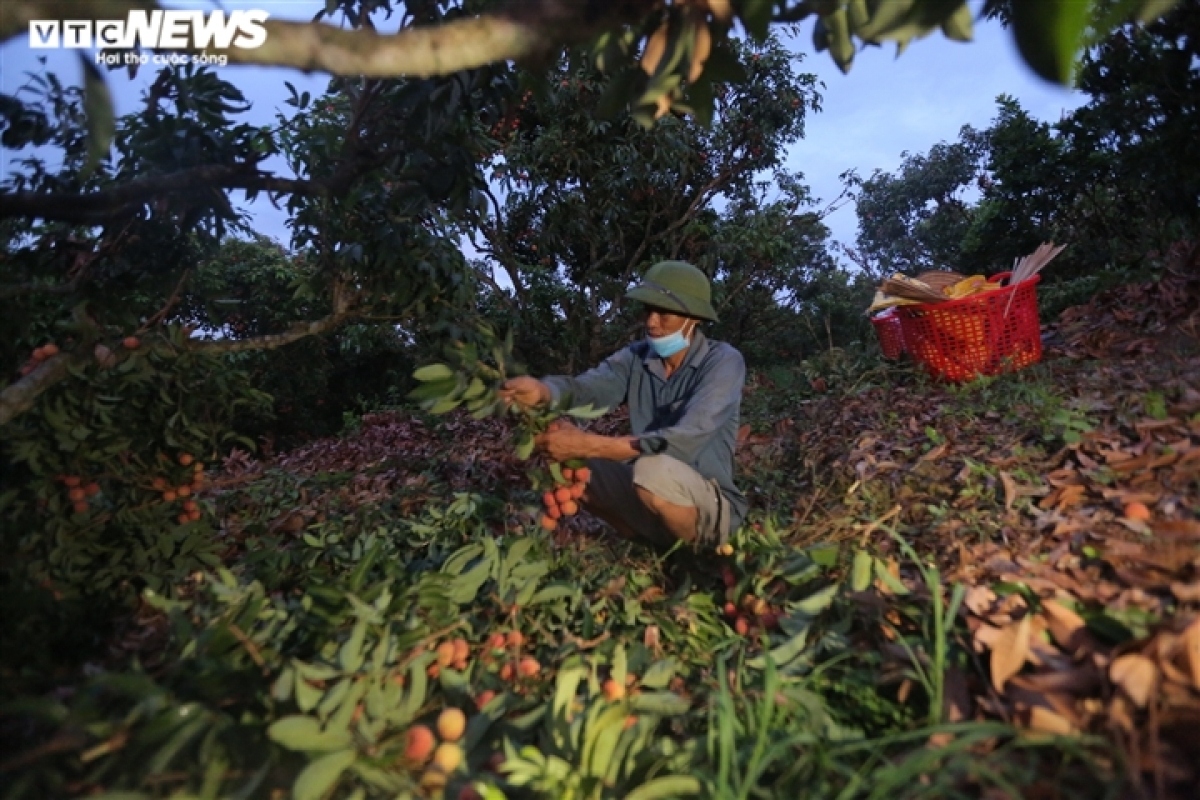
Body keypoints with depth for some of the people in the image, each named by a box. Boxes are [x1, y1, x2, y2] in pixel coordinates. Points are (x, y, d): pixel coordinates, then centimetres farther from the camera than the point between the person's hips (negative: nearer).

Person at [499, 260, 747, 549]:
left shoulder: (723, 362, -17)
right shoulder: (636, 357, -1)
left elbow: (684, 441, -31)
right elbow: (586, 387, -19)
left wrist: (588, 444, -36)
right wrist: (541, 390, -43)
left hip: (712, 507, -5)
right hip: (650, 497, 6)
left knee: (655, 470, -37)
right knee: (560, 456, -5)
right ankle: (650, 541, 8)